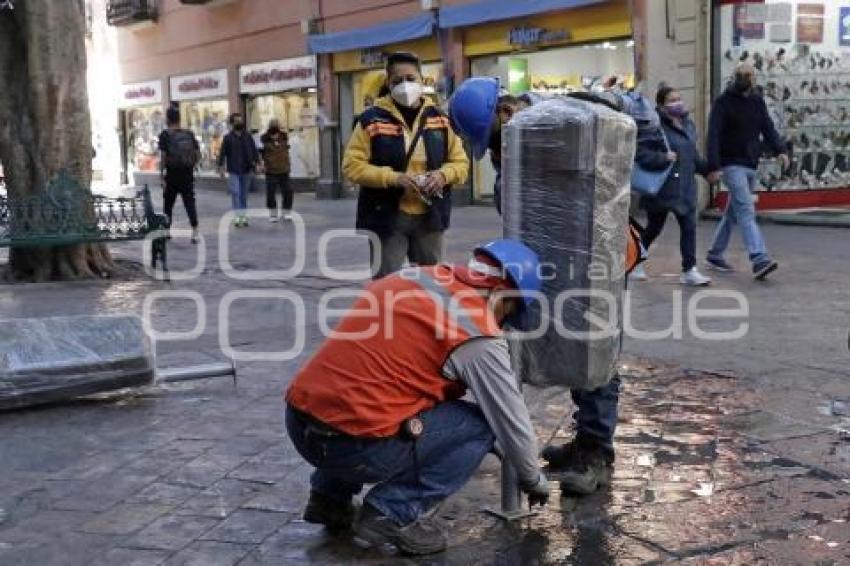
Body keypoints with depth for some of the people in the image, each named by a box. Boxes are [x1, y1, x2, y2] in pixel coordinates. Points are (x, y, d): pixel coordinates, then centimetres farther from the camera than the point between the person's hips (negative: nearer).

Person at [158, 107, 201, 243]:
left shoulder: (165, 135, -7)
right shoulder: (189, 134, 5)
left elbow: (163, 157, -13)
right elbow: (198, 155, 4)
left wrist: (161, 176, -9)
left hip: (172, 175, -3)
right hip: (188, 175, 3)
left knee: (168, 204, 13)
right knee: (190, 203, 2)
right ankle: (195, 233, -7)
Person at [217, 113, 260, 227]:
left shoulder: (248, 137, 9)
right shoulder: (228, 137, 0)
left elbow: (254, 151, 8)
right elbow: (222, 153, -2)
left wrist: (257, 163, -4)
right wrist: (221, 167, -10)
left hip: (246, 171, 3)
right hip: (233, 171, -3)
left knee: (244, 194, 9)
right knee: (235, 193, -11)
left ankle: (243, 216, 17)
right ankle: (238, 216, -12)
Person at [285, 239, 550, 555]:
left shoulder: (411, 277, 13)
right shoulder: (478, 335, -7)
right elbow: (511, 420, 4)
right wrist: (533, 480, 24)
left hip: (298, 423, 7)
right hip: (350, 445, -7)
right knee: (478, 428, 7)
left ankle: (330, 496, 26)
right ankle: (394, 514, 1)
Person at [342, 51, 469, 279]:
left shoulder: (439, 118, 5)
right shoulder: (372, 119, -6)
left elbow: (461, 162, 11)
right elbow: (352, 165, -9)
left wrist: (443, 175, -12)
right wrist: (393, 177, -20)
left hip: (430, 217, 4)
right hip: (387, 217, -3)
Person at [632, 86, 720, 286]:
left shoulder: (688, 126, 9)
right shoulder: (656, 129, -14)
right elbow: (640, 152, -22)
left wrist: (707, 170, 13)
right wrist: (663, 158, -26)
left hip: (686, 188, 5)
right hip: (662, 189, -5)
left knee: (689, 227, -2)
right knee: (654, 227, 10)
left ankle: (689, 270, 4)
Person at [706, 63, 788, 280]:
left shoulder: (757, 101, 13)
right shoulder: (723, 102, -5)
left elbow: (768, 128, 8)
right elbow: (713, 135, -11)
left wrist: (780, 150, -10)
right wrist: (713, 166, -20)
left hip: (752, 165, 7)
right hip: (733, 165, -7)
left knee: (733, 213, 13)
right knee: (746, 211, -16)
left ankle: (715, 255, 25)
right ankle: (759, 260, -25)